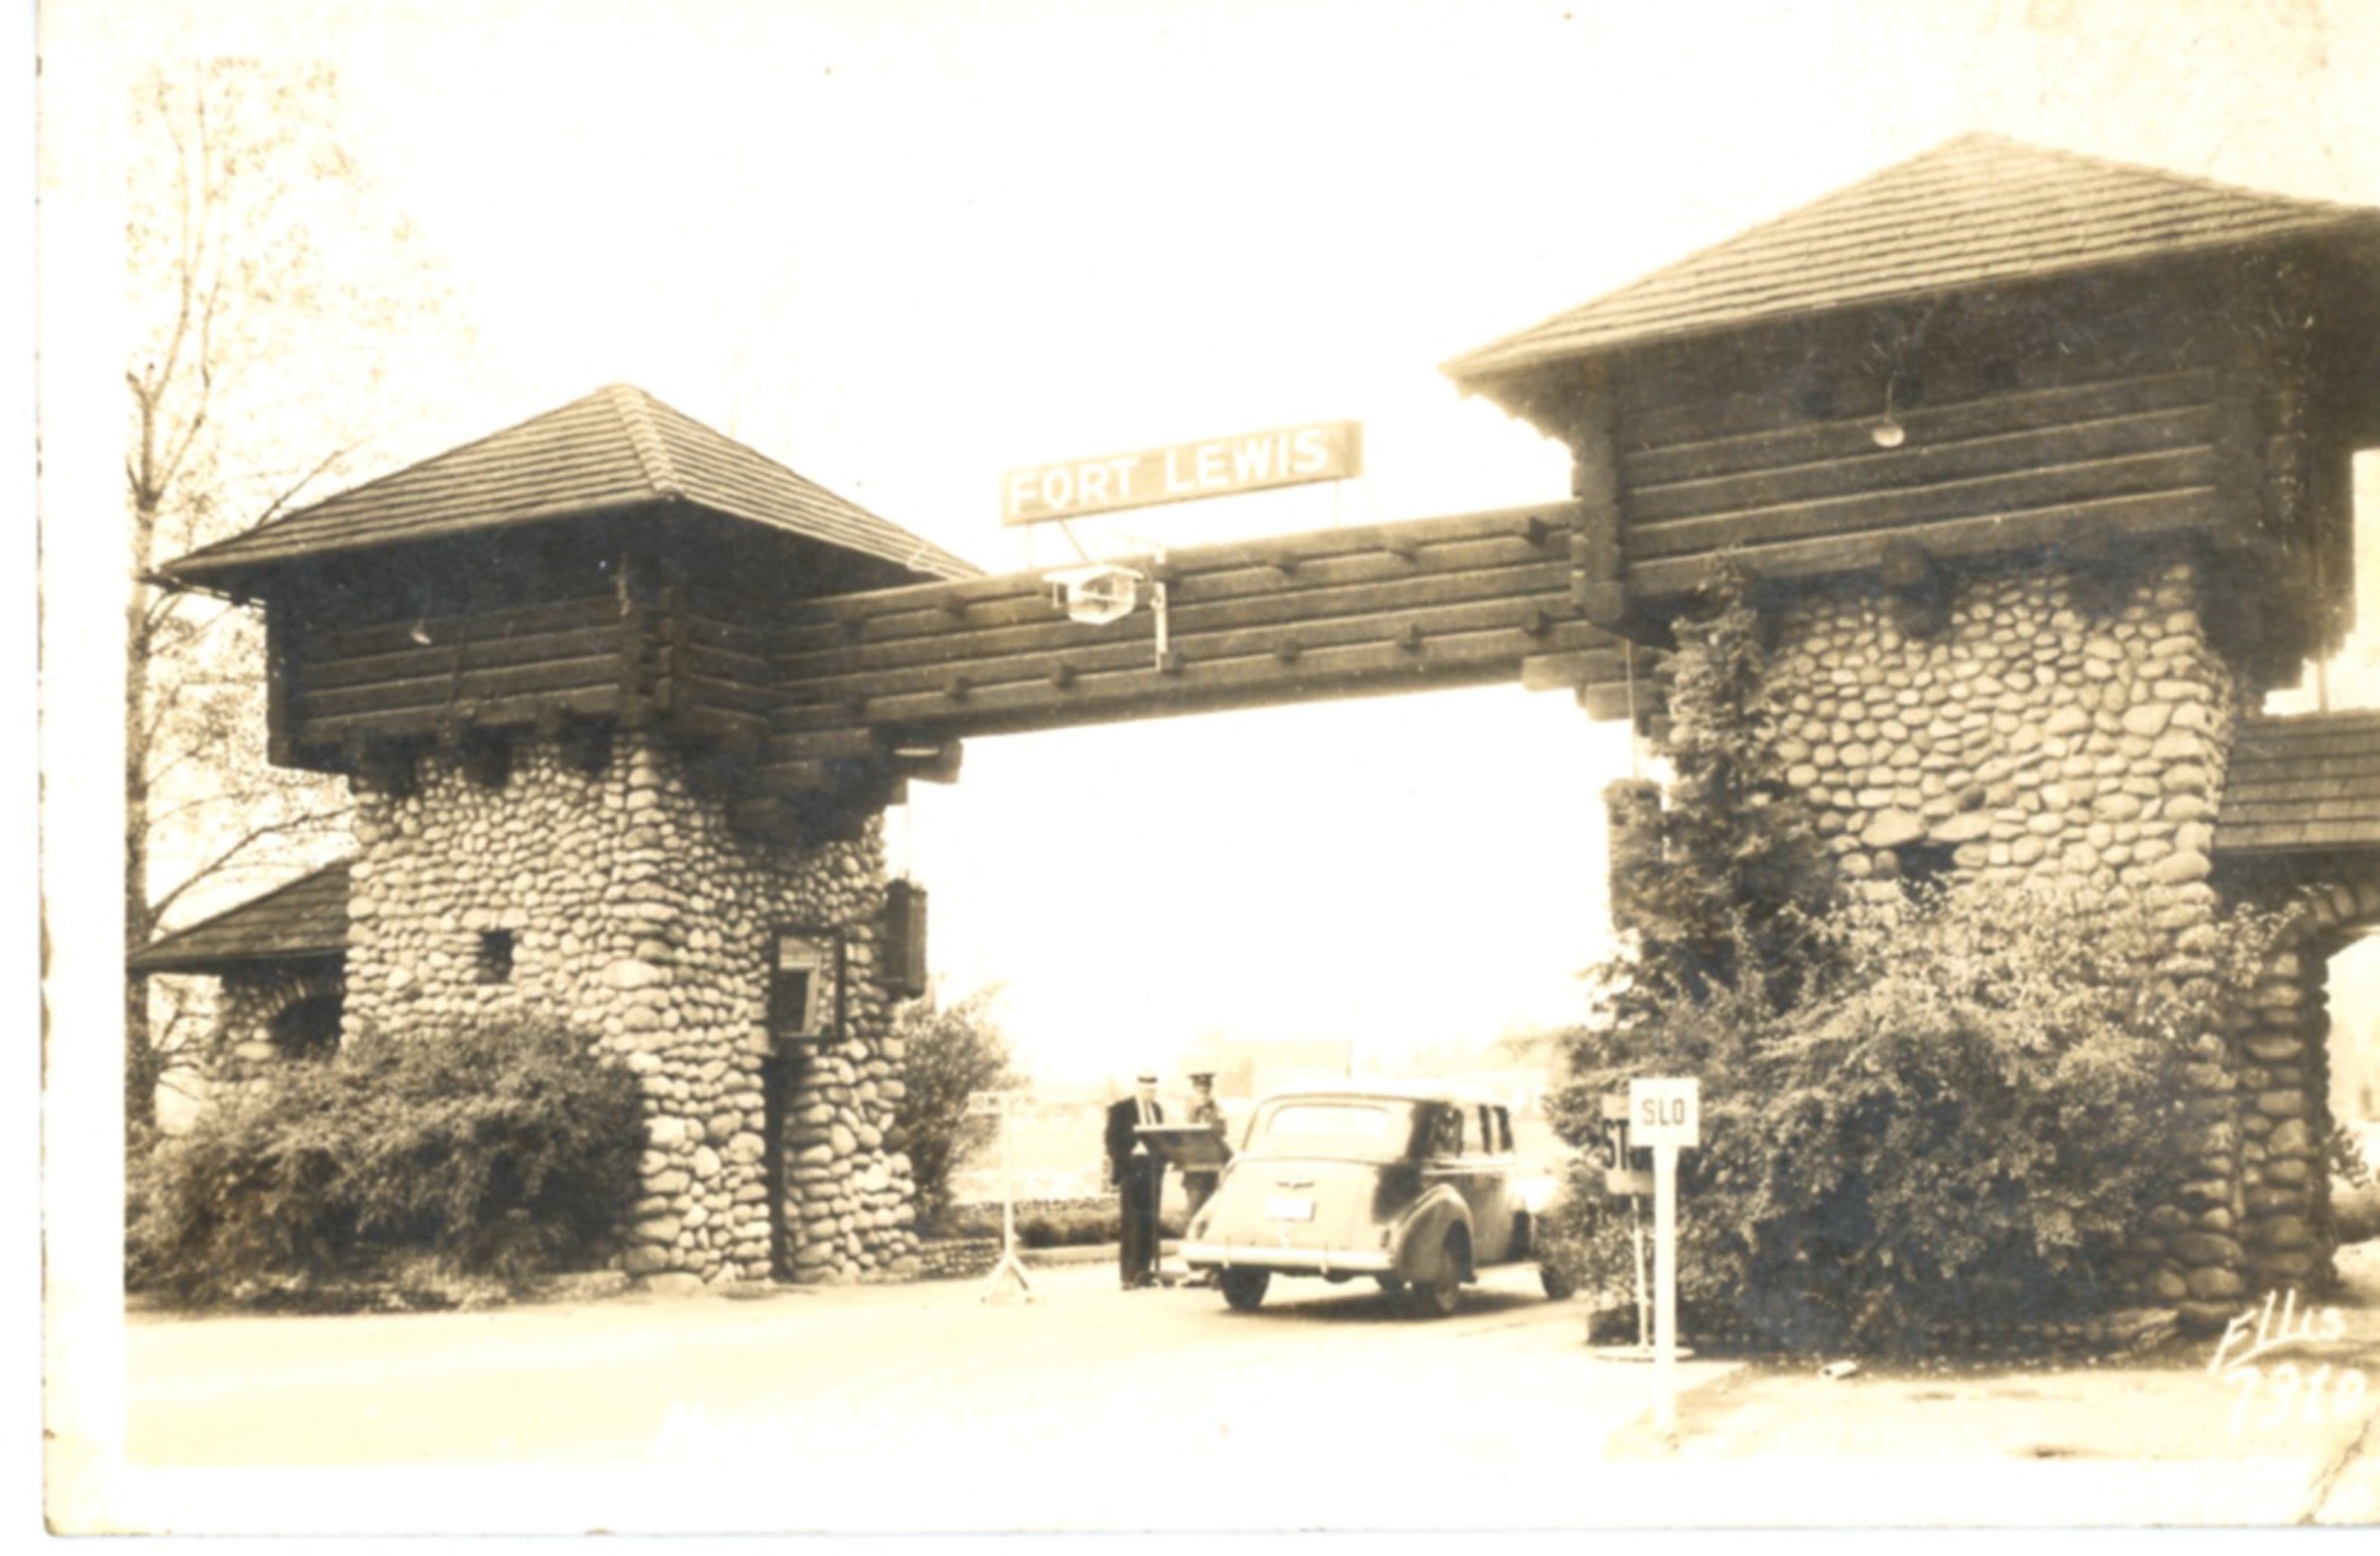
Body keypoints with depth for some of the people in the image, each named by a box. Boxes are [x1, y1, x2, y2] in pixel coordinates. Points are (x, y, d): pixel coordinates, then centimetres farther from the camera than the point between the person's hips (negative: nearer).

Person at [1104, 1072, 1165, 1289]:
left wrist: (1162, 1166, 7)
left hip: (1153, 1171, 6)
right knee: (1132, 1224, -7)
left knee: (1150, 1223, 4)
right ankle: (1129, 1276, -7)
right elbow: (1113, 1143, -4)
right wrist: (1120, 1173, -11)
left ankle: (1144, 1273, 7)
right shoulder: (1120, 1109, -1)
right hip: (1132, 1170, -6)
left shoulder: (1157, 1110, 18)